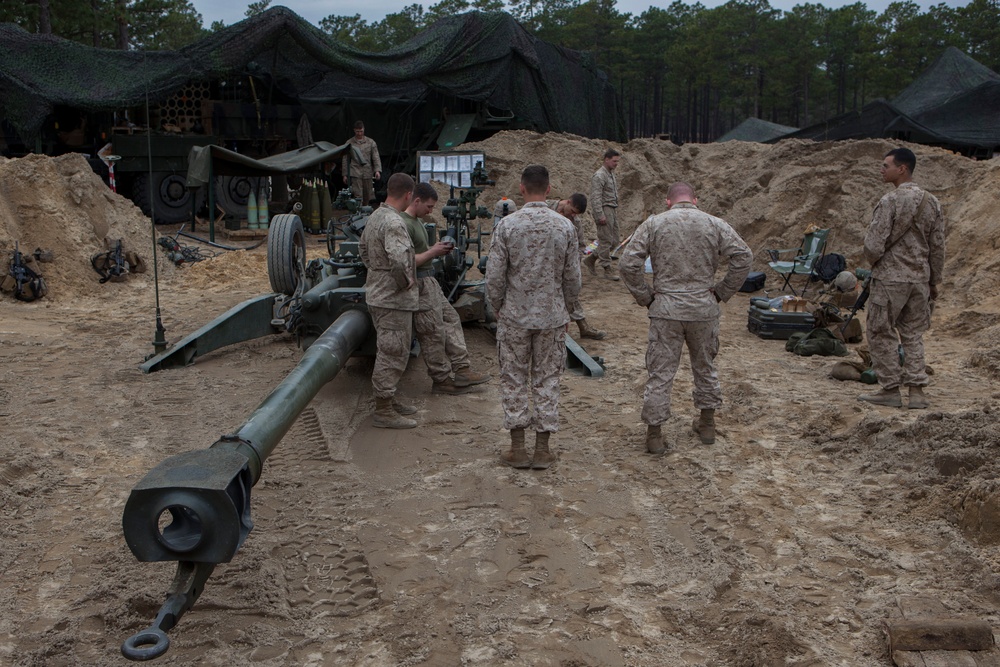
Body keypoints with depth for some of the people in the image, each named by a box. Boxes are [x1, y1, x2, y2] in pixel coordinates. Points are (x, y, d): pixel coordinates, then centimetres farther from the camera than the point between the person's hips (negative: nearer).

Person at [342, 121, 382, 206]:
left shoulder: (370, 142, 8)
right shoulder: (349, 143, 7)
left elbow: (376, 157, 2)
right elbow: (345, 160, 10)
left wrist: (377, 170, -13)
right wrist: (345, 174, 7)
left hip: (368, 173, 2)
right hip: (355, 172, -2)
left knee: (367, 196, 8)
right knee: (358, 196, -12)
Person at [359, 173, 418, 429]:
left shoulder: (374, 217, 10)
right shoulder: (394, 222, -22)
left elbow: (363, 248, 25)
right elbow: (398, 260, -34)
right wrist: (406, 281, -17)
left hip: (377, 291, 10)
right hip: (394, 299, -10)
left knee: (388, 351, 19)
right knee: (392, 353, -3)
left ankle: (388, 400, 31)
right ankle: (383, 412, 4)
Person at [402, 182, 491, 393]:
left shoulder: (416, 220, 13)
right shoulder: (405, 224, -20)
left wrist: (437, 249, 5)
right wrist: (432, 252, -15)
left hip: (430, 281, 11)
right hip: (419, 284, -11)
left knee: (451, 320, 12)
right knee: (434, 333, -1)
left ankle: (462, 370, 17)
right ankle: (441, 380, 11)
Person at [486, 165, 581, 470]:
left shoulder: (507, 225, -10)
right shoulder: (565, 226, -4)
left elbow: (494, 276, -8)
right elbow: (573, 278, 1)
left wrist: (498, 308, 8)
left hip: (514, 316, -1)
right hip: (552, 316, 2)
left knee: (514, 380, 9)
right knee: (547, 381, 10)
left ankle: (518, 448, 12)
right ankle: (542, 449, 14)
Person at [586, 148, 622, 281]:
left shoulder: (611, 174, 17)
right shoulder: (599, 176, -13)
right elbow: (595, 198, -19)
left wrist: (615, 209, 19)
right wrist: (600, 215, -22)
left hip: (613, 210, 10)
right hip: (604, 210, -10)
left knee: (614, 241, 10)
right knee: (606, 241, -5)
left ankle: (591, 259, 22)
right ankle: (607, 269, 1)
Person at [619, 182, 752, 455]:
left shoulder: (653, 223, 0)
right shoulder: (714, 224, 3)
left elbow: (628, 263, -8)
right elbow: (743, 256, -4)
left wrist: (644, 296, 1)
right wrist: (722, 292, 3)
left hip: (665, 309, -2)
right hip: (704, 308, 2)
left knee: (660, 372, 4)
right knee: (705, 365, 20)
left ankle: (654, 434, 9)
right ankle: (707, 423, 32)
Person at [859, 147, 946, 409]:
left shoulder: (890, 202, -15)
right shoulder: (931, 202, 6)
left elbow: (874, 244, -17)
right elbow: (938, 246, 9)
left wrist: (875, 262, 6)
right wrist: (934, 281, 18)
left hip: (890, 279, -6)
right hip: (920, 278, 7)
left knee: (881, 334, 5)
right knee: (913, 334, 14)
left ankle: (890, 390, 9)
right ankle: (917, 391, 12)